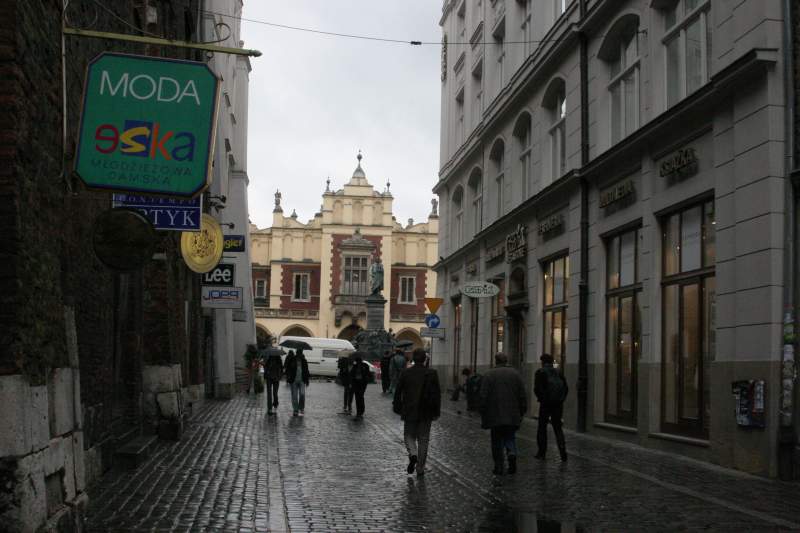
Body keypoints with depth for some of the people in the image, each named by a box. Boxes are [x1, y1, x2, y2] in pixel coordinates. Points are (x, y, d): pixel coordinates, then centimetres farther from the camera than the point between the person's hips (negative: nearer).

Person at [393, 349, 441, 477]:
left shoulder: (405, 373, -6)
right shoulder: (432, 374, -5)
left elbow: (398, 392, -1)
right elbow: (437, 394, -2)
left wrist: (397, 408, 10)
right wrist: (436, 412, 5)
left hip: (409, 412, -1)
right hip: (425, 413, 1)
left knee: (409, 435, 16)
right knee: (423, 440, 9)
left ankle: (412, 454, -12)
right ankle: (420, 469, 10)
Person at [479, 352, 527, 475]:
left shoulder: (488, 375, -3)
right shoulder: (515, 374, 4)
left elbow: (483, 397, -6)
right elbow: (522, 396, 3)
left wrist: (483, 417, 0)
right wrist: (522, 413, 11)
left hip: (495, 416, -2)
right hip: (512, 417, 2)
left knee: (497, 442, 8)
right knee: (510, 438, 16)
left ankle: (499, 467, 6)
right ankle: (512, 453, -11)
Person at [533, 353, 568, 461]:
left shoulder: (540, 372, -2)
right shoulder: (558, 372, 12)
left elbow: (537, 388, -12)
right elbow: (566, 388, 8)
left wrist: (541, 399, 1)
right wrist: (561, 400, 11)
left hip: (546, 403, -4)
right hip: (558, 404, 4)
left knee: (542, 427, 9)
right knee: (557, 427, 10)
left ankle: (541, 452, 10)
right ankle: (563, 451, -5)